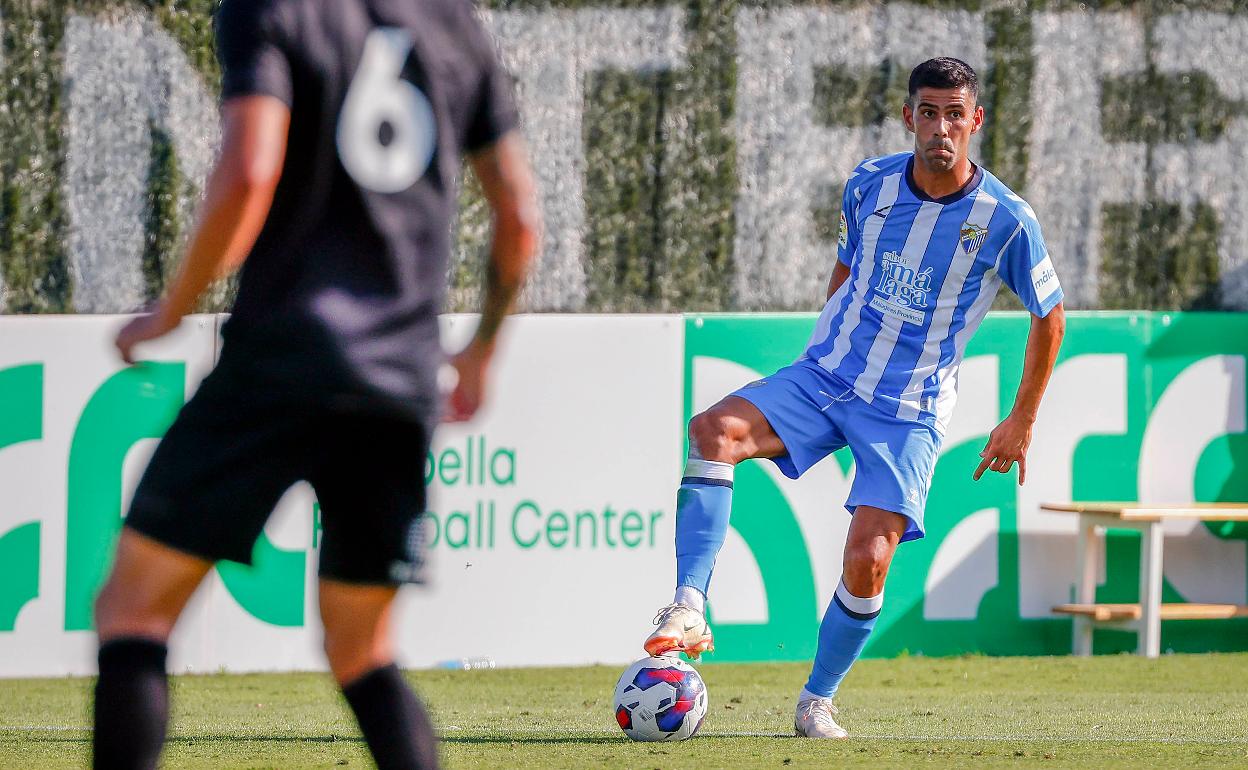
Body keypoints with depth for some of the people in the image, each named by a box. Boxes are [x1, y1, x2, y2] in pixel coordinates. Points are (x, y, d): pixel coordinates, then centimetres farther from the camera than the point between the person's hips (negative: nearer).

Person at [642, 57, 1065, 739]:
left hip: (909, 413, -3)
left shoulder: (1006, 220, -11)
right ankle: (689, 610, -32)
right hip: (822, 376, 3)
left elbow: (1049, 318, 3)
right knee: (713, 433, -25)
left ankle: (816, 702, 6)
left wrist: (1021, 422, 6)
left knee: (868, 561, -17)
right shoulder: (870, 184, -2)